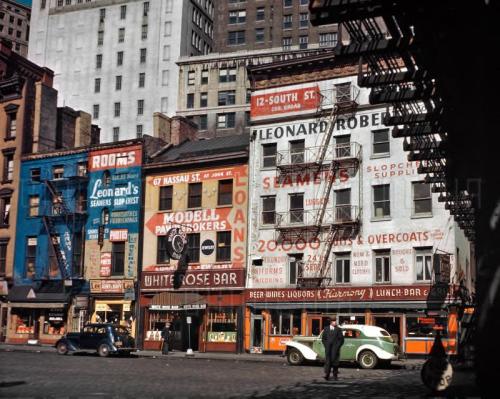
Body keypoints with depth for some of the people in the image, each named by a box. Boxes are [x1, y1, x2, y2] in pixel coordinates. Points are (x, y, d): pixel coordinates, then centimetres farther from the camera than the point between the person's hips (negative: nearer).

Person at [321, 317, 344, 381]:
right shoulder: (326, 329, 8)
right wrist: (326, 345, 1)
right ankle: (327, 375, -2)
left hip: (335, 348, -1)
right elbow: (323, 338, 11)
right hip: (328, 348, 1)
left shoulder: (338, 329, 5)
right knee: (327, 361, -4)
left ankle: (335, 375, 7)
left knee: (335, 361, -1)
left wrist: (338, 346, -4)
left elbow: (341, 339, 5)